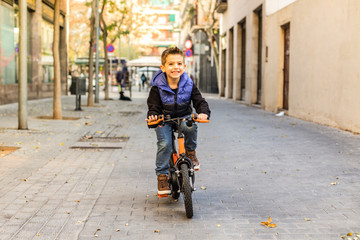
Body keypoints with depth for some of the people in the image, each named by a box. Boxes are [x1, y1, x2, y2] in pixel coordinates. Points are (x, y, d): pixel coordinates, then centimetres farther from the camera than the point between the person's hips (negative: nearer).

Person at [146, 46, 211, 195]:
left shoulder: (189, 85, -7)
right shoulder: (157, 87, -12)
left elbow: (200, 102, -7)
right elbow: (154, 107, -10)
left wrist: (203, 113, -30)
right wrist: (152, 116, -34)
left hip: (183, 117, 1)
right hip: (164, 120, -1)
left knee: (191, 127, -32)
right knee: (164, 144, -19)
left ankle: (190, 152, -4)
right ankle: (162, 175, -2)